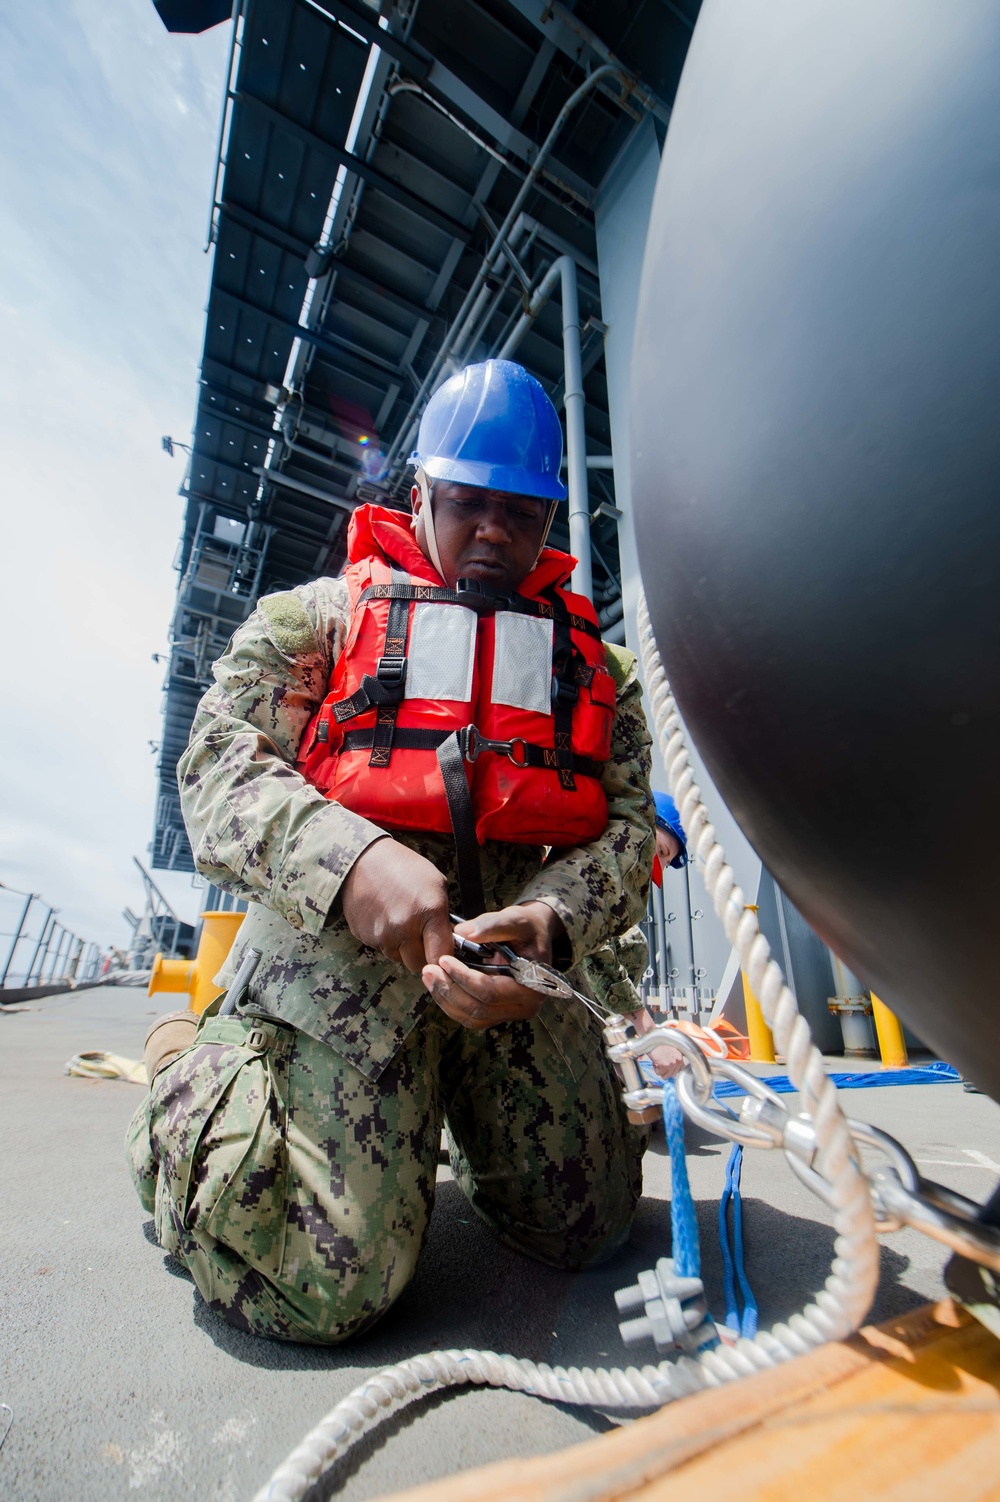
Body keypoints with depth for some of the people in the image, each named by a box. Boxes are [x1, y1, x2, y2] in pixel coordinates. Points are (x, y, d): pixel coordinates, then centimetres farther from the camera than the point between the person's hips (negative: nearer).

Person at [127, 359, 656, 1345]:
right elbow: (218, 765, -3)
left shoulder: (591, 661, 16)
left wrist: (553, 919, -17)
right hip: (341, 937, -3)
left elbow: (629, 820, 6)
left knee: (592, 1227, 7)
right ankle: (191, 1081, 21)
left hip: (517, 949, 4)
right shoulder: (317, 616, 9)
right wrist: (351, 859, -23)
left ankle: (462, 1117, 37)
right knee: (331, 1284, -8)